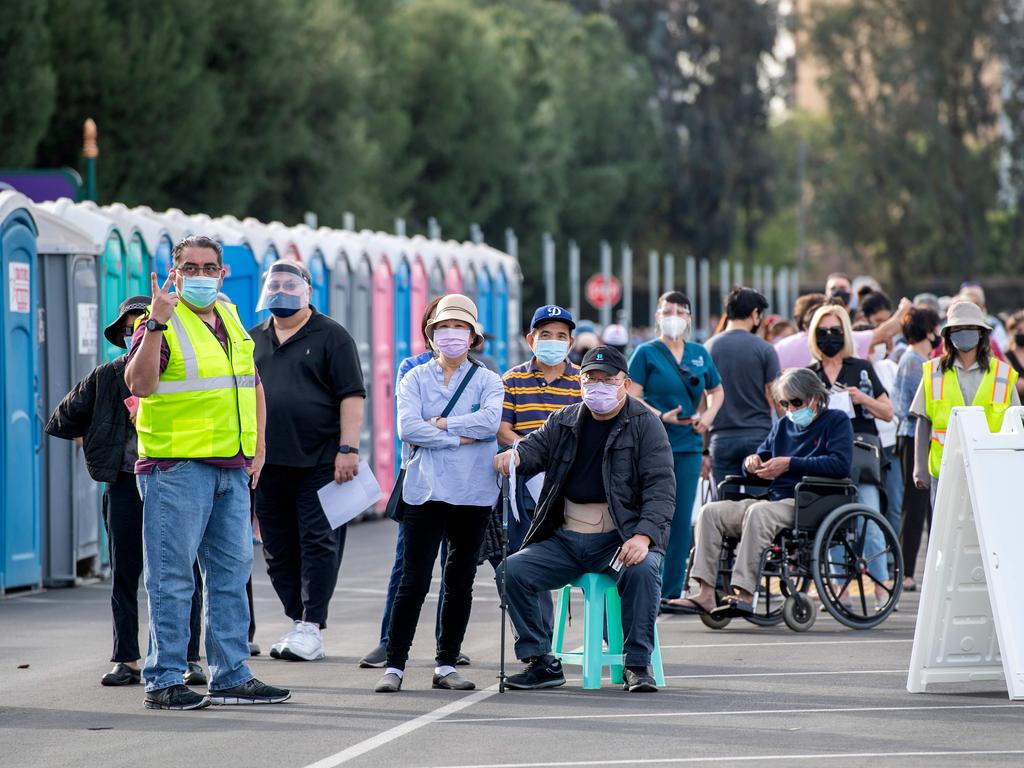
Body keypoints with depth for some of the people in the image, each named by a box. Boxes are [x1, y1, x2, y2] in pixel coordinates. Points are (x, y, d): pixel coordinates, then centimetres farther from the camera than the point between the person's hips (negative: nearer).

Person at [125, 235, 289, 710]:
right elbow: (139, 384, -23)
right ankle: (163, 681, -2)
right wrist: (156, 326, -32)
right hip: (176, 467, -7)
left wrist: (257, 446, 20)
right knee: (173, 577, -6)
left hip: (231, 469, 8)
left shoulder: (231, 322, 16)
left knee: (231, 572, 10)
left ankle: (231, 676, 17)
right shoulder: (161, 324, -7)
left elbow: (252, 384, 29)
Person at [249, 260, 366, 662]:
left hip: (319, 461, -5)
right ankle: (298, 621, 15)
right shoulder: (252, 340, 16)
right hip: (267, 463, 5)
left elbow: (351, 396, -5)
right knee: (278, 549, 7)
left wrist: (348, 449, -14)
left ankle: (312, 626, -7)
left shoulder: (331, 336, 1)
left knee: (318, 543, -7)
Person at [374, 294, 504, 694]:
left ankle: (446, 665, 14)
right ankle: (394, 664, -3)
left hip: (473, 493, 1)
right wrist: (459, 437, -11)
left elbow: (490, 421, -12)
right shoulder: (415, 379, 7)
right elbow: (407, 428, -9)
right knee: (414, 581, -6)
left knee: (460, 582, 6)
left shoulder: (487, 380, 8)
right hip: (425, 490, -1)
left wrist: (437, 424, -11)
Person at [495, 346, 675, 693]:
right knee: (513, 570, -15)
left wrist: (644, 536, -24)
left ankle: (638, 664, -21)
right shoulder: (564, 422, 14)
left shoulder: (645, 425, 0)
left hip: (619, 539, -4)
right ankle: (542, 663, -7)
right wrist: (513, 456, -22)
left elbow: (661, 487, -8)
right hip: (564, 540, 4)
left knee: (643, 569, -34)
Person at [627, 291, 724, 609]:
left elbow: (717, 391, 25)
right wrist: (661, 416, -19)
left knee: (681, 520, 4)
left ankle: (672, 591, 10)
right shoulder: (647, 353, -1)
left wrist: (709, 415, 5)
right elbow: (631, 397, -7)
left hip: (688, 447, 5)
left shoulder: (699, 354, 12)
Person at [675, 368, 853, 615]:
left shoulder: (836, 421, 4)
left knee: (758, 512, -36)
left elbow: (840, 464, -12)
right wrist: (752, 462, 1)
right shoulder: (783, 426, 24)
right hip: (775, 500, 7)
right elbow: (762, 455, 28)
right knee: (711, 512, -11)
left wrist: (790, 464, -14)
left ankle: (745, 593, -42)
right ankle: (705, 593, -22)